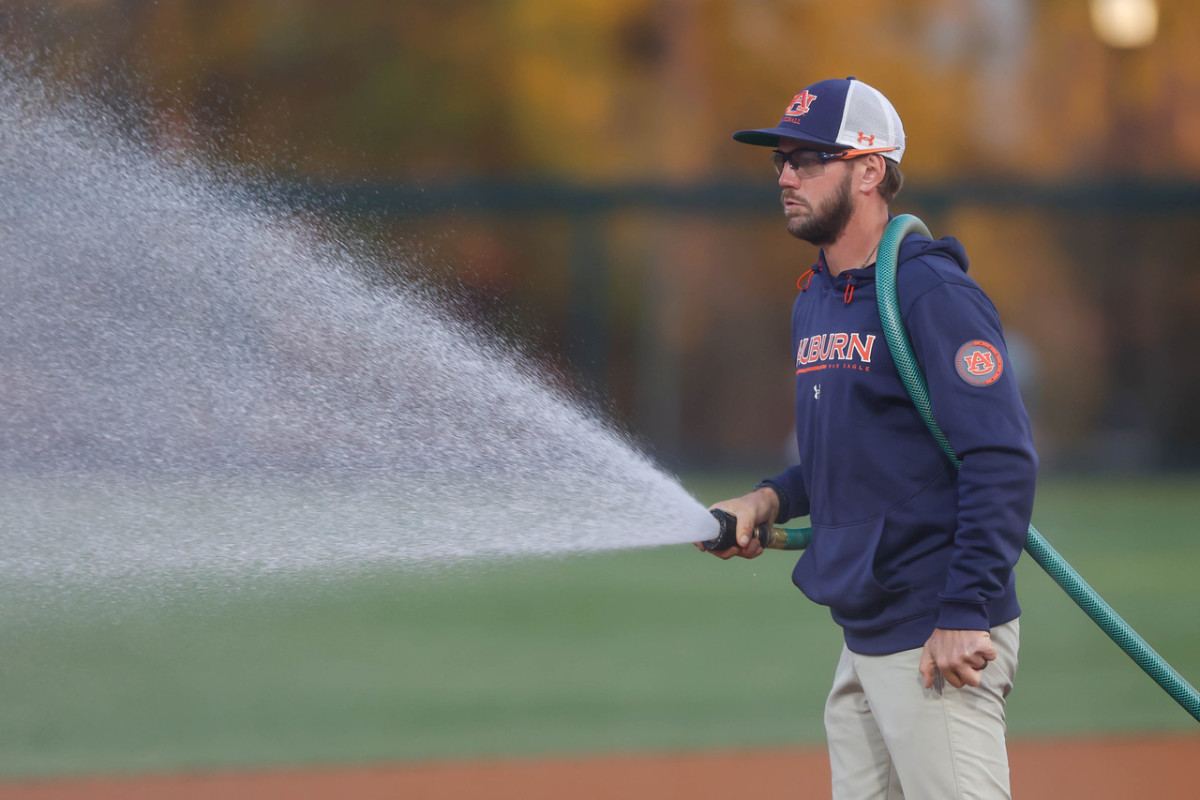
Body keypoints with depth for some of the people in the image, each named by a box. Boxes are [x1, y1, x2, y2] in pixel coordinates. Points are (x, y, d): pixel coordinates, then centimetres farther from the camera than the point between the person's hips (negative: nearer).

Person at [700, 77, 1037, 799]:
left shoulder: (933, 294, -13)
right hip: (863, 642, 9)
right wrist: (771, 499, 9)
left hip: (943, 642, -9)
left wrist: (966, 616, -23)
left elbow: (1002, 461, -19)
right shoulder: (815, 301, 16)